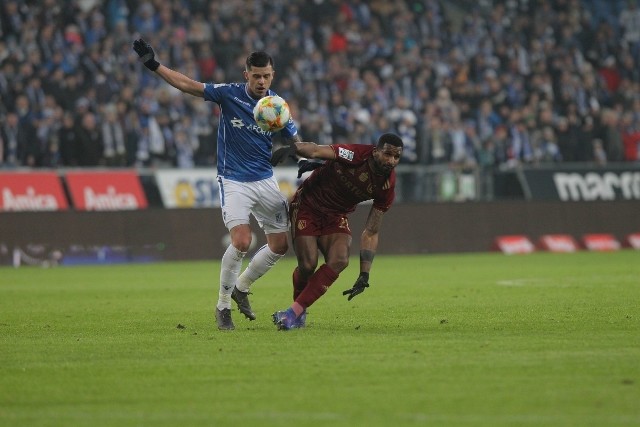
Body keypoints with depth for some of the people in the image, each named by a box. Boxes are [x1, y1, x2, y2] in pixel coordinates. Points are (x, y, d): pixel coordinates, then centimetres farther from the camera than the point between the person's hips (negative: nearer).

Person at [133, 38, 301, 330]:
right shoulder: (229, 94, -10)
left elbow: (296, 142, 4)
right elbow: (187, 85, -9)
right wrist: (153, 65, -18)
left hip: (265, 181, 4)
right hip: (233, 182, -4)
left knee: (281, 244, 4)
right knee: (241, 241, -21)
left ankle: (241, 287, 28)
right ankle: (223, 305, -3)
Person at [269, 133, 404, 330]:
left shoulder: (387, 187, -12)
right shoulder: (356, 155, -26)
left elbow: (371, 233, -7)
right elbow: (316, 150, -37)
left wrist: (364, 275, -11)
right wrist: (292, 148, -60)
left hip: (336, 216, 4)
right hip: (307, 205, -4)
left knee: (339, 261, -22)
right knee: (308, 265, -16)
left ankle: (294, 313, -19)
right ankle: (300, 312, 15)